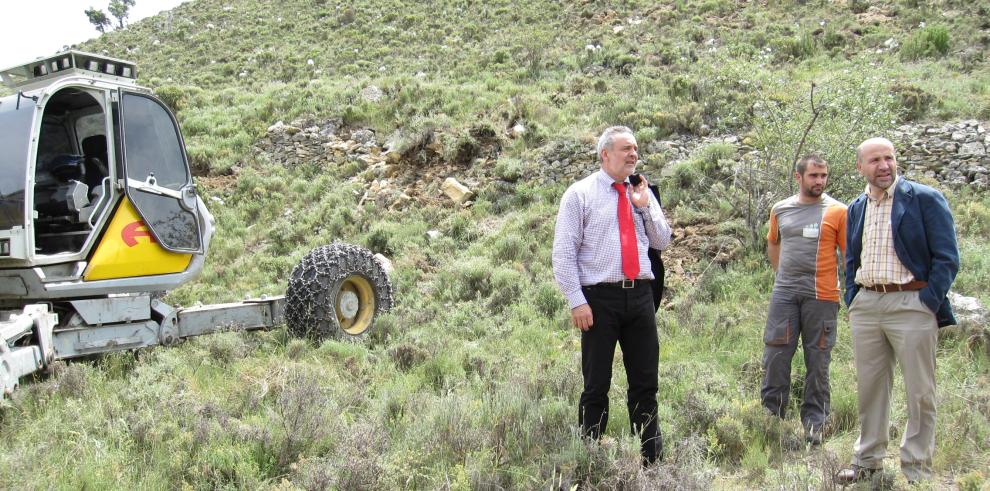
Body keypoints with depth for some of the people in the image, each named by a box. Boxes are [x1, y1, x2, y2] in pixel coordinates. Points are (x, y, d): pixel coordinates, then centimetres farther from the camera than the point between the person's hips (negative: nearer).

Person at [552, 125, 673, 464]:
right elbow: (563, 253, -5)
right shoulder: (580, 193, -1)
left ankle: (651, 456, 20)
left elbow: (662, 242, 14)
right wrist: (577, 302, -12)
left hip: (640, 296, 5)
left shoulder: (642, 193, 13)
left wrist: (645, 207, -2)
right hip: (600, 299, -4)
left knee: (646, 382, 9)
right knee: (596, 385, 2)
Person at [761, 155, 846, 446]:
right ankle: (770, 416, 16)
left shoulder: (837, 211, -3)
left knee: (818, 362, 6)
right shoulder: (780, 209, 9)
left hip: (821, 296, -3)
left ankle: (814, 424, 17)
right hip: (784, 293, 3)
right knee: (775, 356, 4)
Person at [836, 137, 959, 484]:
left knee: (919, 393, 3)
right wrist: (851, 301, 10)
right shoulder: (855, 209, 13)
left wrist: (927, 304, -11)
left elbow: (947, 258, -6)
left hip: (911, 303, -5)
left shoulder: (926, 199, -4)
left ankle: (916, 469, 14)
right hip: (865, 305, 5)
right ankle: (867, 460, 24)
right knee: (869, 388, 12)